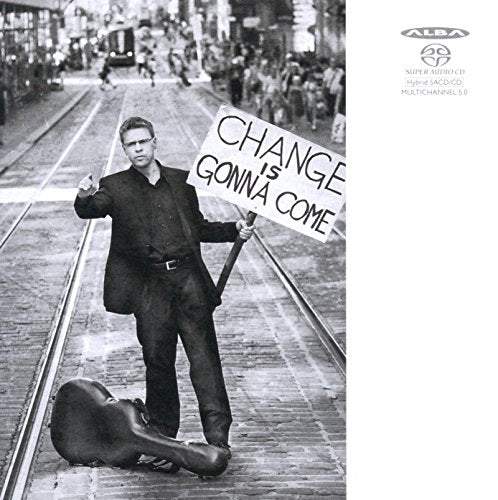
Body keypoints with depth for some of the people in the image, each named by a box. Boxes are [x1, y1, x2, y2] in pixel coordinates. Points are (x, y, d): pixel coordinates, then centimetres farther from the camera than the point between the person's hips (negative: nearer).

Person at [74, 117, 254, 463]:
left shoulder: (181, 181, 16)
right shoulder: (115, 187, 8)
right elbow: (91, 210, -11)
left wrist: (234, 231, 11)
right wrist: (85, 197, -34)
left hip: (188, 276, 1)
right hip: (150, 285, -1)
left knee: (203, 353, -6)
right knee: (158, 359, 0)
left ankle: (217, 436, -8)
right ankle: (163, 436, 13)